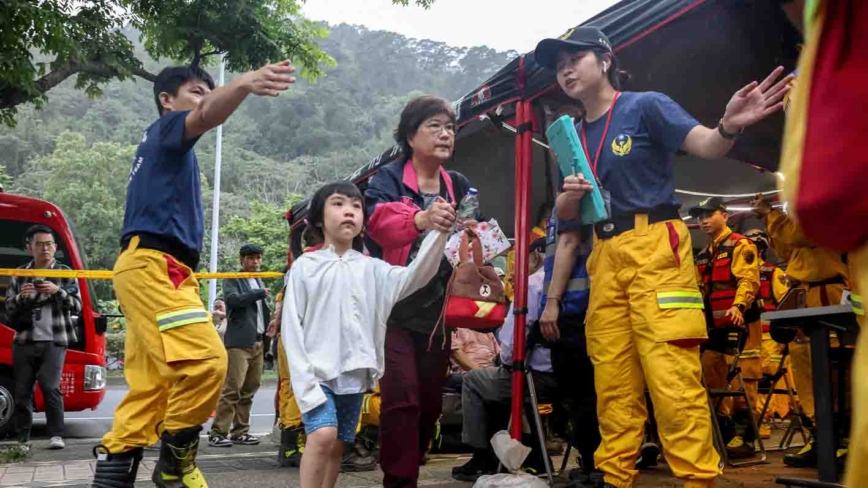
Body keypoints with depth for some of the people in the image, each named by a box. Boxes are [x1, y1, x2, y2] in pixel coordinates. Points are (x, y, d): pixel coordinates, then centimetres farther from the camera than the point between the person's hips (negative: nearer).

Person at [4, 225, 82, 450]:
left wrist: (58, 291, -15)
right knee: (22, 391, 4)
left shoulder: (65, 273, 7)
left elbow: (77, 306, 1)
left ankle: (56, 435, -8)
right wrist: (21, 297, -11)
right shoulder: (19, 274, 11)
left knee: (50, 386, -14)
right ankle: (21, 438, 13)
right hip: (25, 341, 2)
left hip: (54, 341, -2)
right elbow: (9, 310, 10)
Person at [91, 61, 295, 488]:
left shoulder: (160, 147, 29)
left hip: (154, 269, 10)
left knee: (150, 388, 7)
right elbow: (206, 117, -24)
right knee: (206, 359, -22)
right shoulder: (166, 129, 1)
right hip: (153, 264, -10)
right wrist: (244, 84, -44)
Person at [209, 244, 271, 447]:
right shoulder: (232, 280, 2)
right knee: (232, 388, -11)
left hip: (258, 342, 7)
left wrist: (267, 338, 12)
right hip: (239, 342, -7)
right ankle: (218, 433, -8)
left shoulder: (259, 282, 22)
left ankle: (240, 431, 13)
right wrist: (260, 293, -12)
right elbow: (233, 299, -17)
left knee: (249, 390, 7)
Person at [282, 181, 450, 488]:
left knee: (338, 446, 10)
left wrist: (438, 232, -28)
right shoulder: (305, 267, -2)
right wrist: (305, 382, -13)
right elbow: (292, 328, -4)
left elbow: (415, 276, -12)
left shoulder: (370, 268, 5)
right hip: (317, 371, -3)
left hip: (354, 374, 4)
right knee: (323, 435, -21)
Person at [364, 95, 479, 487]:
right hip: (394, 308, -5)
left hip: (437, 311, 5)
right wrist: (421, 219, -46)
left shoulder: (460, 186, 11)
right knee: (401, 399, -13)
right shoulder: (387, 179, -5)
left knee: (431, 402, 10)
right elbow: (380, 221, -26)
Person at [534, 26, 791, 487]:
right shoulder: (574, 135, 17)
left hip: (655, 246, -6)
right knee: (612, 380, 8)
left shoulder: (645, 105, 0)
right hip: (605, 255, 6)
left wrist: (728, 126, -36)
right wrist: (570, 194, -5)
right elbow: (565, 214, 19)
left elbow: (705, 145, -14)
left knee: (672, 374, -13)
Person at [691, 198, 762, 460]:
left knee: (742, 379, -9)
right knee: (712, 382, 9)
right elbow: (699, 290, 26)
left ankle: (744, 436, -7)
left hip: (739, 323, -8)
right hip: (713, 326, 8)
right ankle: (720, 433, 18)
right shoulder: (703, 255, 22)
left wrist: (738, 305, -31)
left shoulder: (740, 245, -2)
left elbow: (748, 279, -15)